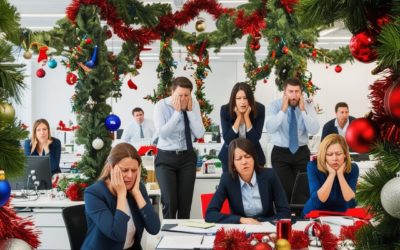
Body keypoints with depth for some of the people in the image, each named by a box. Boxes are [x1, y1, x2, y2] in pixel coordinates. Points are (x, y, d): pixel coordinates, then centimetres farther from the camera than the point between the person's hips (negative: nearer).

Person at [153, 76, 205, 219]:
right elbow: (162, 134, -20)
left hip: (187, 158, 3)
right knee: (169, 202, -12)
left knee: (186, 202, 5)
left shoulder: (194, 105, 0)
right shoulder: (161, 106, -8)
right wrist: (177, 111, -19)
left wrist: (190, 111, -13)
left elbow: (200, 134, -7)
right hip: (166, 158, -3)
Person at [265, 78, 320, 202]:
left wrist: (303, 110, -17)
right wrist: (283, 110, -21)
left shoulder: (307, 106, -1)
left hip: (302, 152, 2)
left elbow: (314, 130, -12)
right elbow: (270, 128, -19)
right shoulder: (275, 105, -5)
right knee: (285, 188, -10)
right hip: (280, 153, -2)